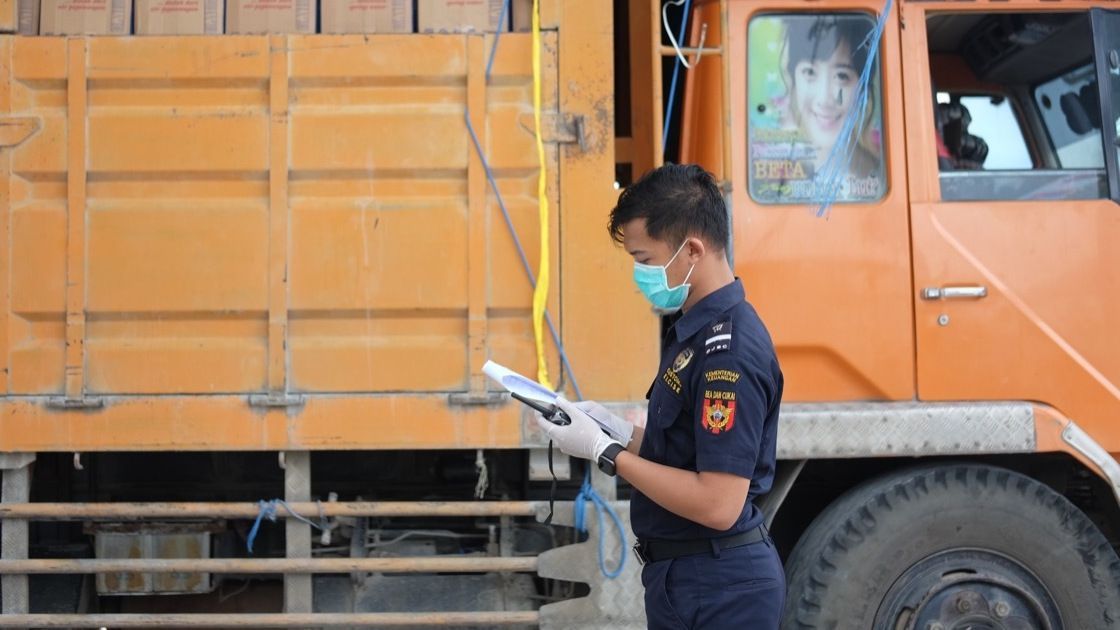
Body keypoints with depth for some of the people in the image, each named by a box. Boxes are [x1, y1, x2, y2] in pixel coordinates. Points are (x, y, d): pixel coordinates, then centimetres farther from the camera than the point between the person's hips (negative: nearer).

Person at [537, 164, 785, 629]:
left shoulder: (730, 349, -23)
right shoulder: (694, 330, 9)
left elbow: (718, 504, -26)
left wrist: (606, 452, -19)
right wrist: (617, 430, 1)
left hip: (718, 588, -9)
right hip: (682, 572, 9)